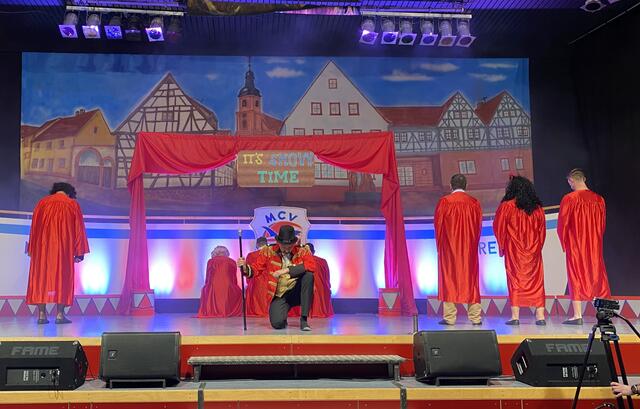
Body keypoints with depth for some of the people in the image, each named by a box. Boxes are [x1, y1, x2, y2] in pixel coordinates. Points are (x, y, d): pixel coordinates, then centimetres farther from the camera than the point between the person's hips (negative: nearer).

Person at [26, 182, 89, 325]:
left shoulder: (42, 202, 9)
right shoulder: (73, 205, 4)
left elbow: (34, 227, 10)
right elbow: (78, 229, 3)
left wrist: (32, 249, 15)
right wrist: (79, 252, 6)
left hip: (42, 246, 2)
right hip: (64, 248, -2)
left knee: (41, 276, 5)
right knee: (62, 276, 2)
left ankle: (42, 314, 1)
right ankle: (60, 314, -3)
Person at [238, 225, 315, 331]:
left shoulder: (302, 251, -3)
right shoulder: (268, 251, 1)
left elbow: (312, 265, -22)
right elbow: (256, 269, 4)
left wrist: (287, 270, -27)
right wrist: (245, 267, -20)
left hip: (297, 292, 1)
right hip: (279, 295, -1)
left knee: (308, 275, -30)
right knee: (277, 324, -28)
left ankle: (304, 320, -20)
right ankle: (282, 316, 16)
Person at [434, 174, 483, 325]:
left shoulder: (444, 202, -6)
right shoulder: (474, 203, 3)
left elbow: (438, 224, -1)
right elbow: (479, 226, 9)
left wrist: (439, 245, 10)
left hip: (449, 247, -3)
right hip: (470, 248, 3)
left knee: (449, 278, 1)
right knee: (471, 279, 7)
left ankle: (449, 317, -2)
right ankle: (475, 317, 6)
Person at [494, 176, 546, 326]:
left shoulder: (506, 206, -7)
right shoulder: (537, 208, 5)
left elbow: (498, 228, -1)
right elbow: (542, 230, 12)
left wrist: (502, 247, 13)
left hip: (513, 251, -3)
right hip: (534, 250, 3)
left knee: (515, 280, 2)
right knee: (536, 281, 7)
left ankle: (515, 316, -2)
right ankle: (540, 316, 4)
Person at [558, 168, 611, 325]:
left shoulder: (569, 199, -12)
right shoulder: (598, 199, 3)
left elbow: (562, 224, -10)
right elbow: (602, 224, 11)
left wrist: (564, 243, 3)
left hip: (575, 246, -4)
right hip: (595, 245, 4)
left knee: (576, 278, 1)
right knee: (597, 276, 10)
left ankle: (577, 316, -1)